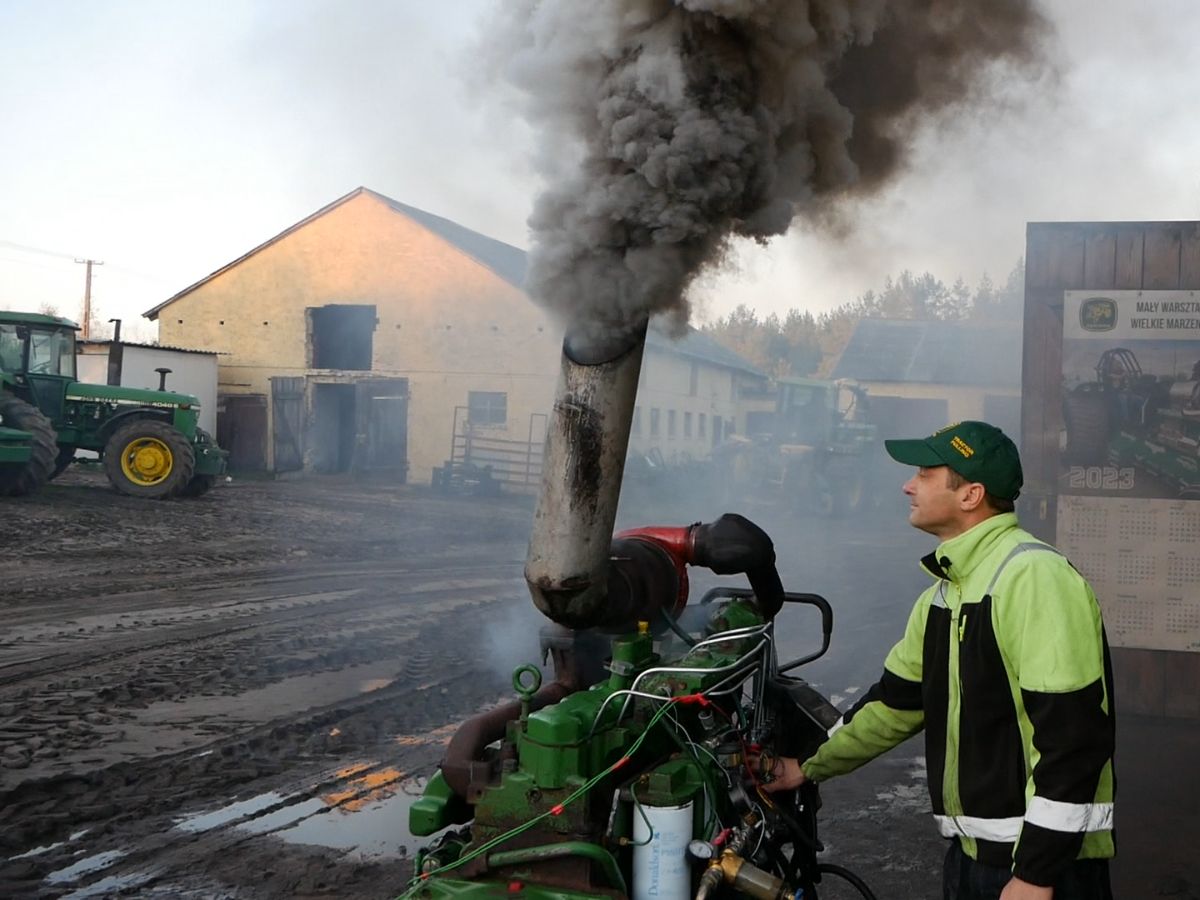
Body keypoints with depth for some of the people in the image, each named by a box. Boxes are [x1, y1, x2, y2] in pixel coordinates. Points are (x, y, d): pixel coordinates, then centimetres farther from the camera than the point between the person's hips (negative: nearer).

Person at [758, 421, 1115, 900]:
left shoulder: (1036, 576, -18)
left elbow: (1074, 735, -23)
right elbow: (897, 699, 20)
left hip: (1042, 861, -8)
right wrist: (810, 766, 23)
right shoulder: (946, 591, 11)